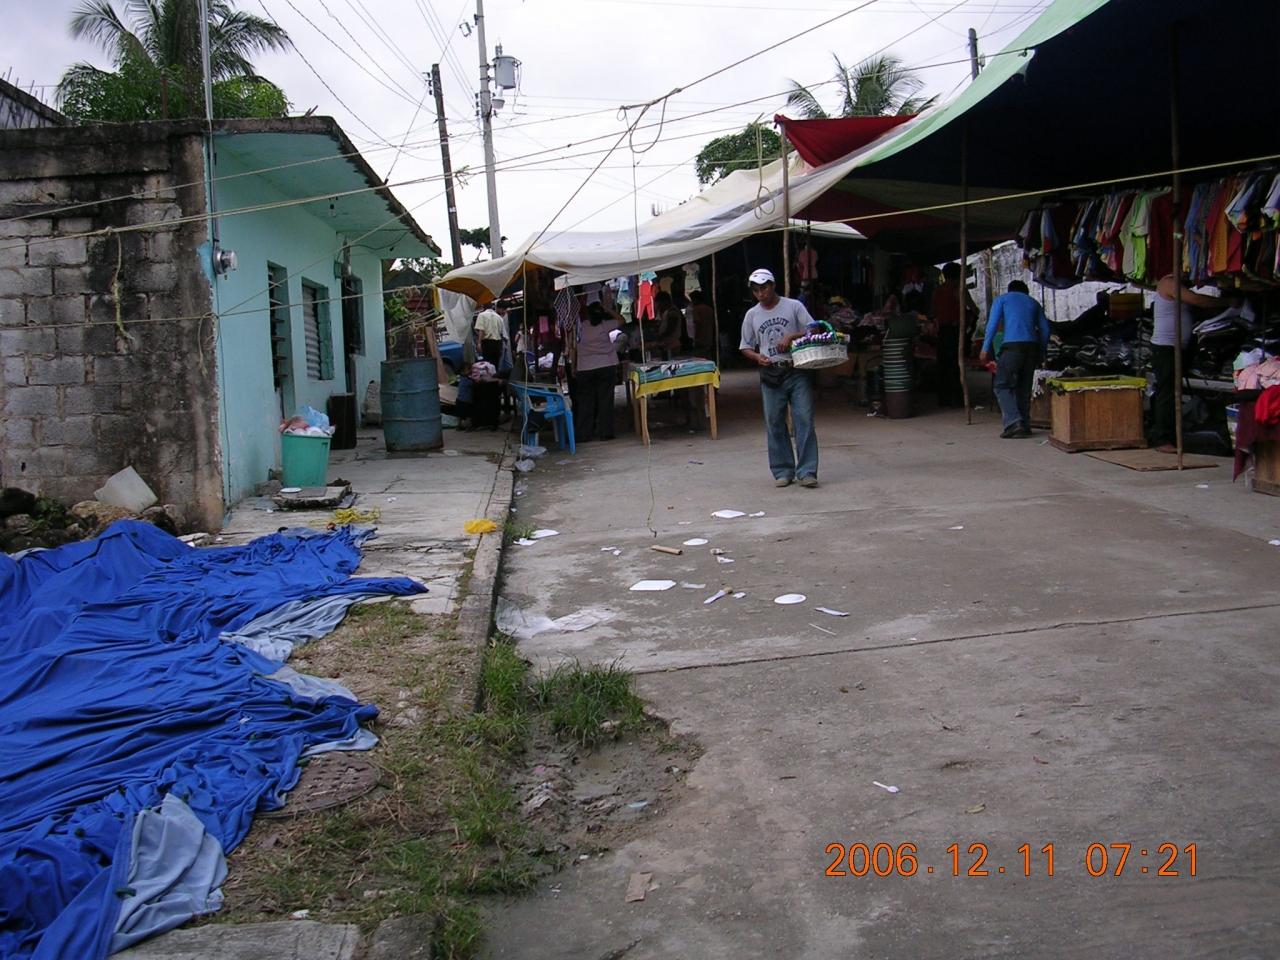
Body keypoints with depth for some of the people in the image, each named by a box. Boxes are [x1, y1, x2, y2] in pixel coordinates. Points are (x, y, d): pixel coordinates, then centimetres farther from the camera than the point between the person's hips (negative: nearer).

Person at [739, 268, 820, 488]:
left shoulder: (794, 306, 4)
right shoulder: (752, 315, 11)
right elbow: (746, 347, 15)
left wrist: (792, 336, -14)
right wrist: (757, 357, -6)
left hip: (797, 372, -2)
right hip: (770, 375, 2)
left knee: (804, 420, -6)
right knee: (774, 424, 4)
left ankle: (806, 471, -4)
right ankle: (782, 471, 13)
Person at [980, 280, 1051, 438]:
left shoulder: (1002, 299, 14)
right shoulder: (1033, 303, 25)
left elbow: (992, 324, 1)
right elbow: (1045, 329, 17)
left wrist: (985, 349, 1)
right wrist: (1041, 352, 21)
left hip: (1012, 346, -4)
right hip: (1032, 345, 4)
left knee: (1003, 385, -1)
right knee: (1024, 388, 11)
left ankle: (1013, 422, -17)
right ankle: (1025, 426, 9)